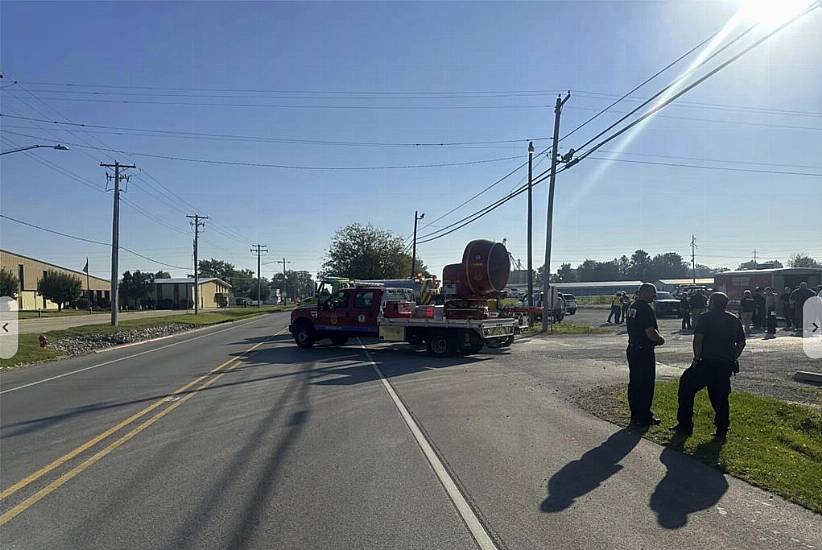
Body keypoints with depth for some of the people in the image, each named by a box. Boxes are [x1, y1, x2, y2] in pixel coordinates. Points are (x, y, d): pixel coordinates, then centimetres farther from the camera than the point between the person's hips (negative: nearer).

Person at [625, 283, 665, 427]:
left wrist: (656, 338, 13)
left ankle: (635, 416, 22)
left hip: (632, 349, 9)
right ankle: (644, 418, 8)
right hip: (644, 352, -9)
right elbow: (650, 333, -24)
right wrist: (661, 339, -3)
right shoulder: (646, 309, -19)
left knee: (634, 384, 14)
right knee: (646, 385, 0)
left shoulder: (632, 307, 11)